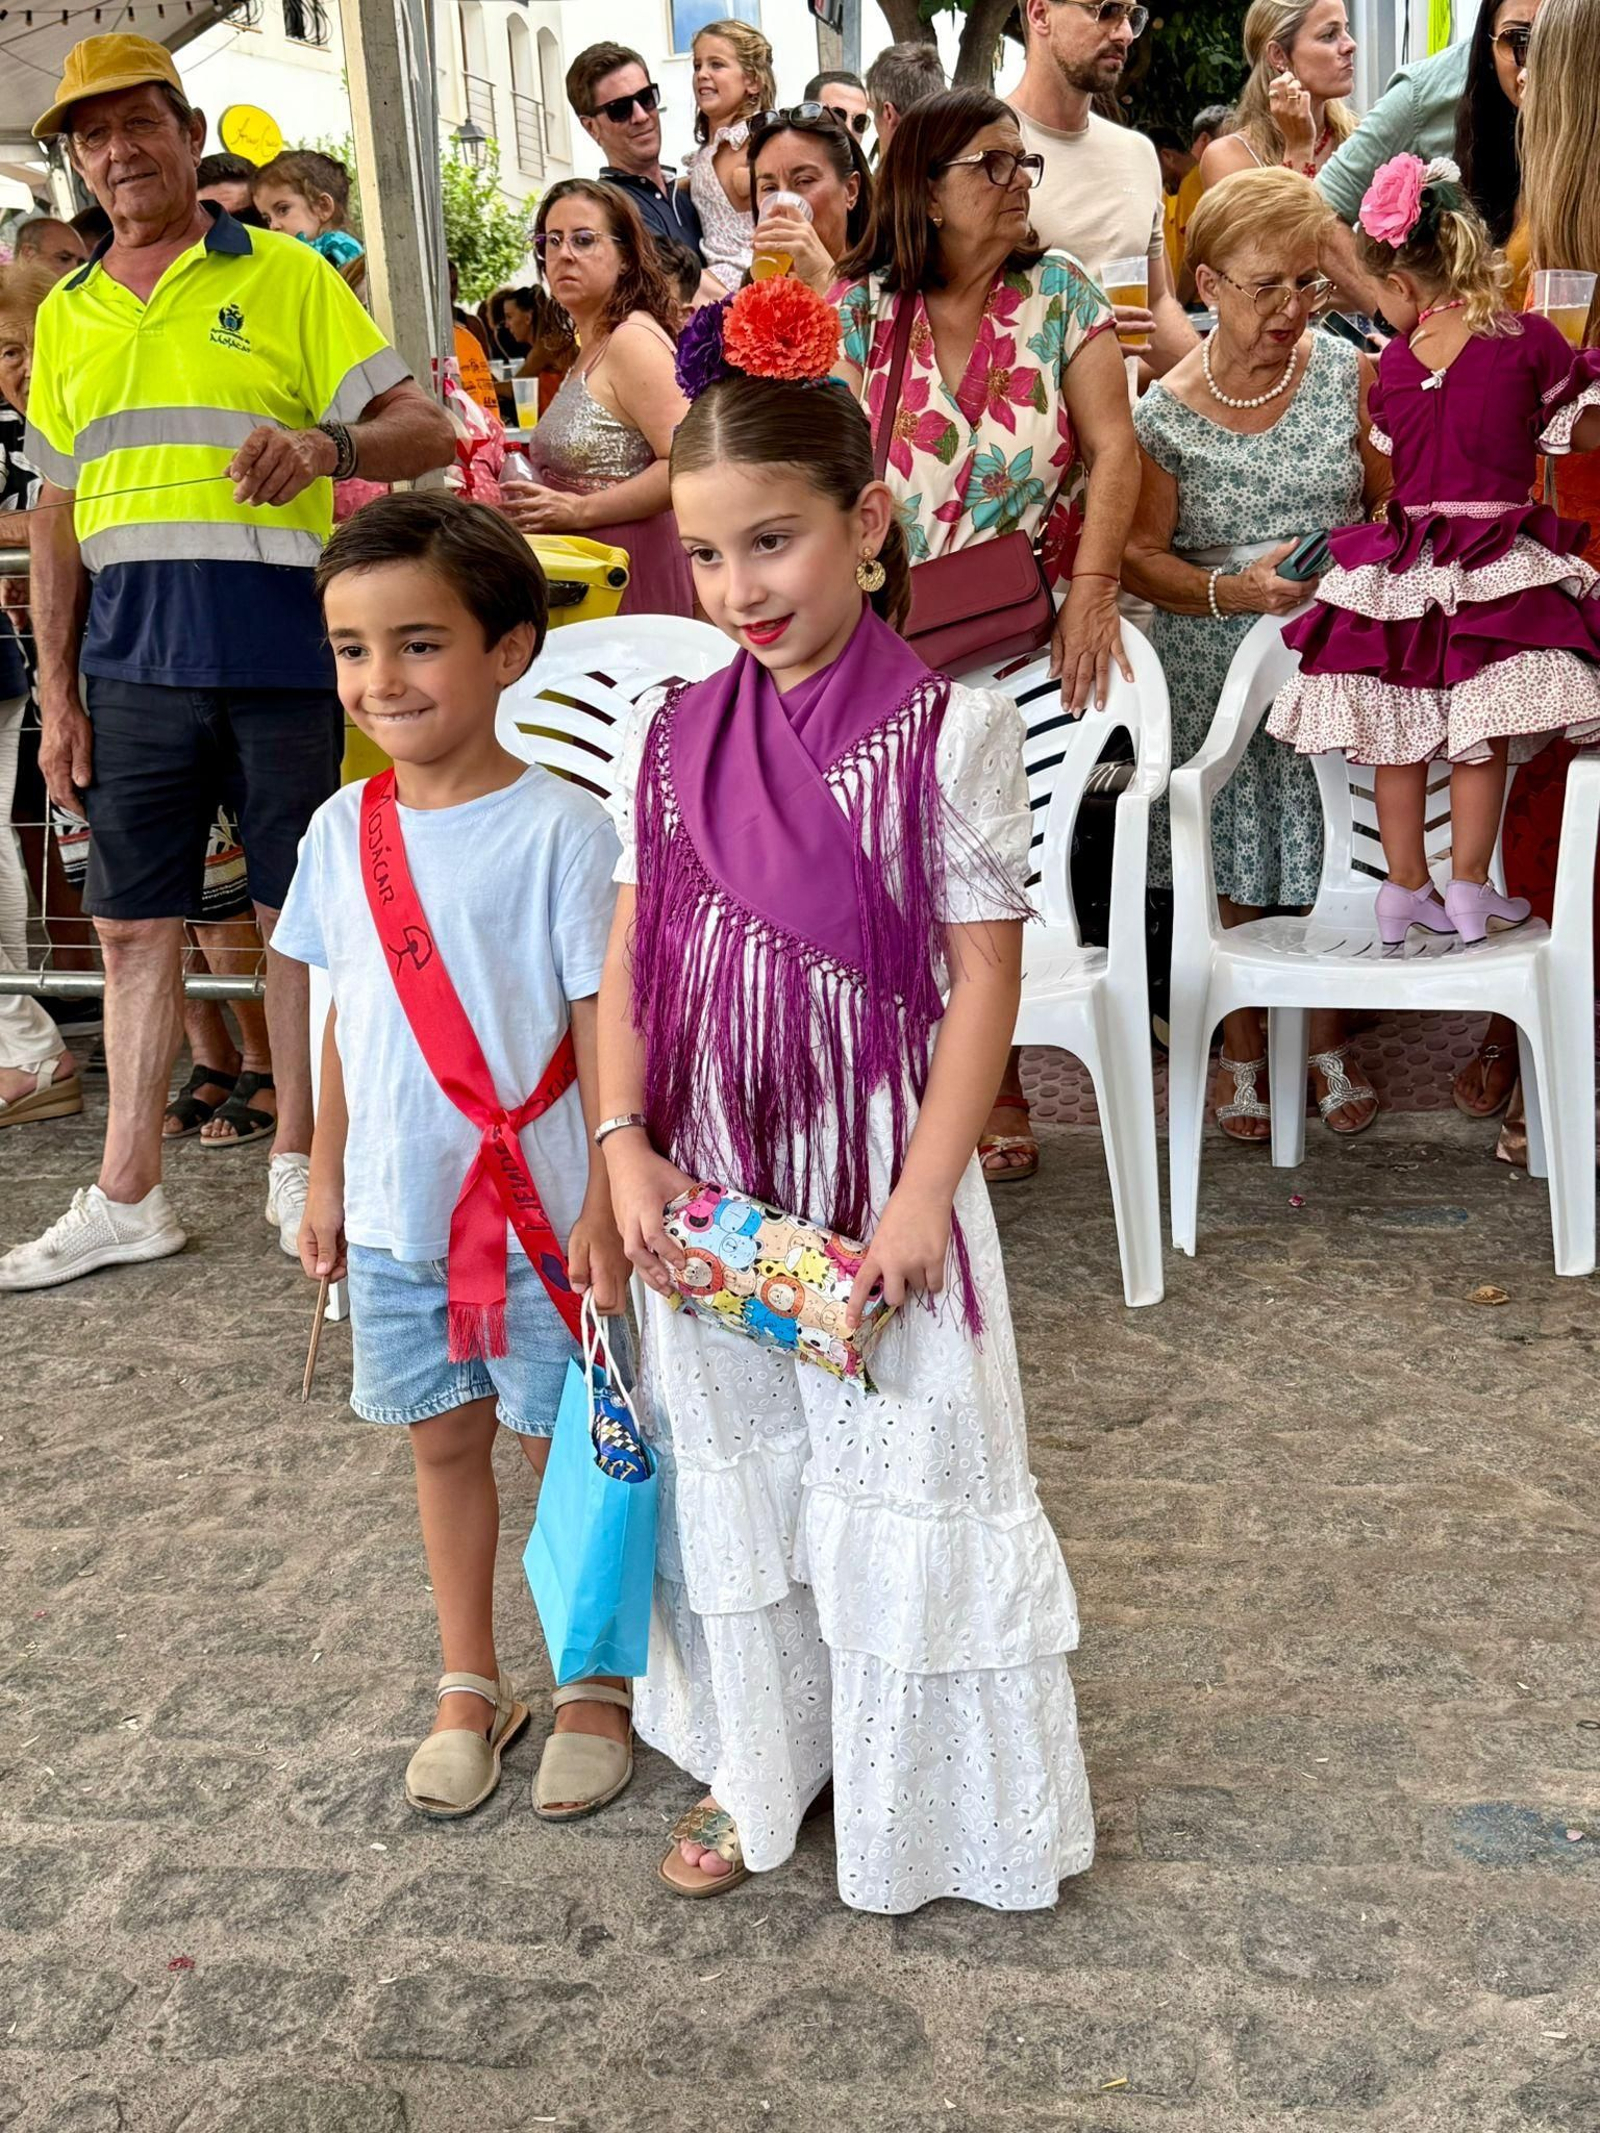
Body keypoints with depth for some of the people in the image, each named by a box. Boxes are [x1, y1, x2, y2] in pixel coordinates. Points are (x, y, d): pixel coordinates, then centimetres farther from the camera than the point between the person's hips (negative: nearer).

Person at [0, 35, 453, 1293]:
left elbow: (427, 432, -2)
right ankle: (129, 1195, 15)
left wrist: (327, 446, -23)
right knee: (133, 922, 6)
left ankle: (298, 1166, 17)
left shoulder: (284, 279, 5)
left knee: (299, 910, 3)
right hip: (131, 658, 4)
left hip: (282, 643, -3)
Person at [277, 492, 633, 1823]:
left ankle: (598, 1680, 30)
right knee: (445, 1440, 17)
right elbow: (348, 1016, 10)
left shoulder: (560, 828, -14)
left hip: (540, 1209, -5)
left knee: (570, 1443, 10)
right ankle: (471, 1687, 34)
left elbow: (602, 1024, -13)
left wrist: (606, 1199, -15)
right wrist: (326, 1177, 12)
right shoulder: (343, 829, 2)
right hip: (398, 1211, 5)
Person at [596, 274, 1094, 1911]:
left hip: (877, 1177, -4)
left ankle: (924, 1794, 29)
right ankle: (757, 1770, 37)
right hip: (711, 1186, 4)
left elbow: (984, 975, -12)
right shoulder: (669, 740, 1)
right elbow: (632, 958, 3)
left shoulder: (951, 733, -11)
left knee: (901, 1479, 7)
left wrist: (920, 1195, -17)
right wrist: (624, 1146, -8)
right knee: (730, 1470, 16)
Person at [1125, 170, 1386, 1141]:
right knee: (1236, 867, 1)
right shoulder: (1165, 413, -4)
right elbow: (1138, 553, -5)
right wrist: (1234, 591, -21)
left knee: (1331, 854, 0)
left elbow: (1395, 502, 5)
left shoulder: (1347, 372, 2)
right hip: (1218, 671, -1)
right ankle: (1243, 1051, 21)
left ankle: (1329, 1044, 21)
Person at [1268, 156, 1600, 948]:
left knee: (1400, 735, 9)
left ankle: (1406, 890, 17)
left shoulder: (1395, 361, 3)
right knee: (1482, 738, 2)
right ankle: (1469, 889, 6)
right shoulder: (1529, 339, -5)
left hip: (1402, 565, 3)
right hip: (1498, 568, -3)